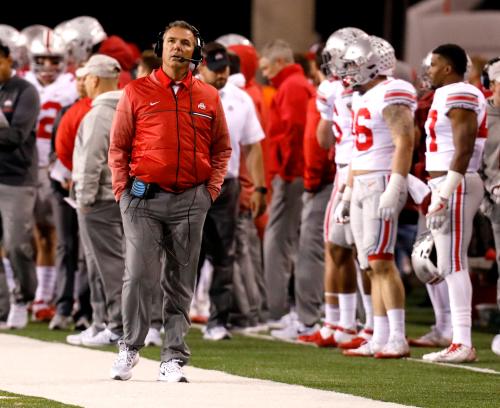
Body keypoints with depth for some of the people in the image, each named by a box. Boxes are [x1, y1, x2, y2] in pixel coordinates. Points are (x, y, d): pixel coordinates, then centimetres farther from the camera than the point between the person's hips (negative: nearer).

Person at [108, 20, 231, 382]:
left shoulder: (209, 97, 9)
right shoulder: (137, 92, 4)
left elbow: (222, 149, 17)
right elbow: (118, 146, 7)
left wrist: (212, 189, 5)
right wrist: (124, 189, -1)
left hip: (190, 202, 2)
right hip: (144, 199, -2)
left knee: (181, 284, 4)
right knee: (139, 277, -8)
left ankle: (174, 358, 8)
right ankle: (130, 349, 7)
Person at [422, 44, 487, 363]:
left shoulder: (458, 96, -13)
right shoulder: (451, 95, 18)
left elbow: (464, 147, -20)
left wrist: (445, 193, -22)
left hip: (455, 186, -10)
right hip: (447, 187, 10)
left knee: (453, 265, -9)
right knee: (450, 267, 11)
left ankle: (463, 344, -10)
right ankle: (460, 341, 12)